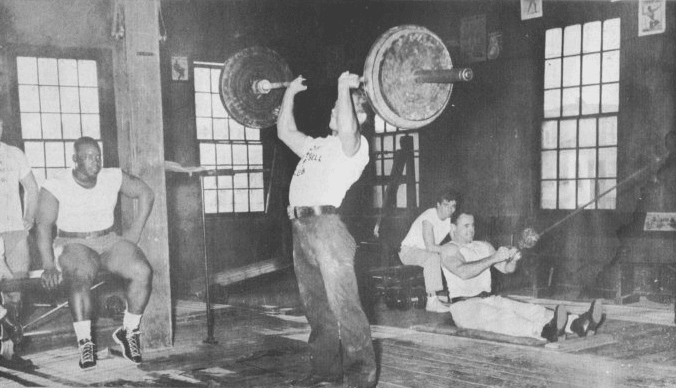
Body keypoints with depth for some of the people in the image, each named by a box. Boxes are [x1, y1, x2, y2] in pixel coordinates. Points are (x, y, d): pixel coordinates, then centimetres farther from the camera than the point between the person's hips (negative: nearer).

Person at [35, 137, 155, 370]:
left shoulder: (113, 178, 2)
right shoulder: (55, 187, -6)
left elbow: (146, 193, 12)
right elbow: (44, 226, -10)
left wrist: (136, 231, 3)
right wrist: (48, 266, -21)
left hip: (108, 242, 3)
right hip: (72, 246, -3)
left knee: (143, 271, -25)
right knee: (80, 277, -39)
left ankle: (129, 331, -8)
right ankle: (85, 343, -28)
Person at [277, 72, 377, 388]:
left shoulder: (355, 145, 0)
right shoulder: (319, 145, 26)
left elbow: (346, 129, -23)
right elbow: (286, 132, 33)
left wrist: (345, 89, -17)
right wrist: (289, 93, 34)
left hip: (328, 226, -8)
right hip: (301, 228, 9)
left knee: (344, 306, -8)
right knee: (316, 307, 14)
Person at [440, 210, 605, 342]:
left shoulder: (484, 246, 20)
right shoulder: (450, 249, -4)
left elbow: (506, 269, 13)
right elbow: (463, 272, -25)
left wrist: (513, 260, -11)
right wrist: (493, 258, -28)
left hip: (489, 299, 7)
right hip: (464, 306, -7)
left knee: (531, 310, -19)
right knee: (503, 317, -37)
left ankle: (579, 324, -40)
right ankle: (545, 331, -66)